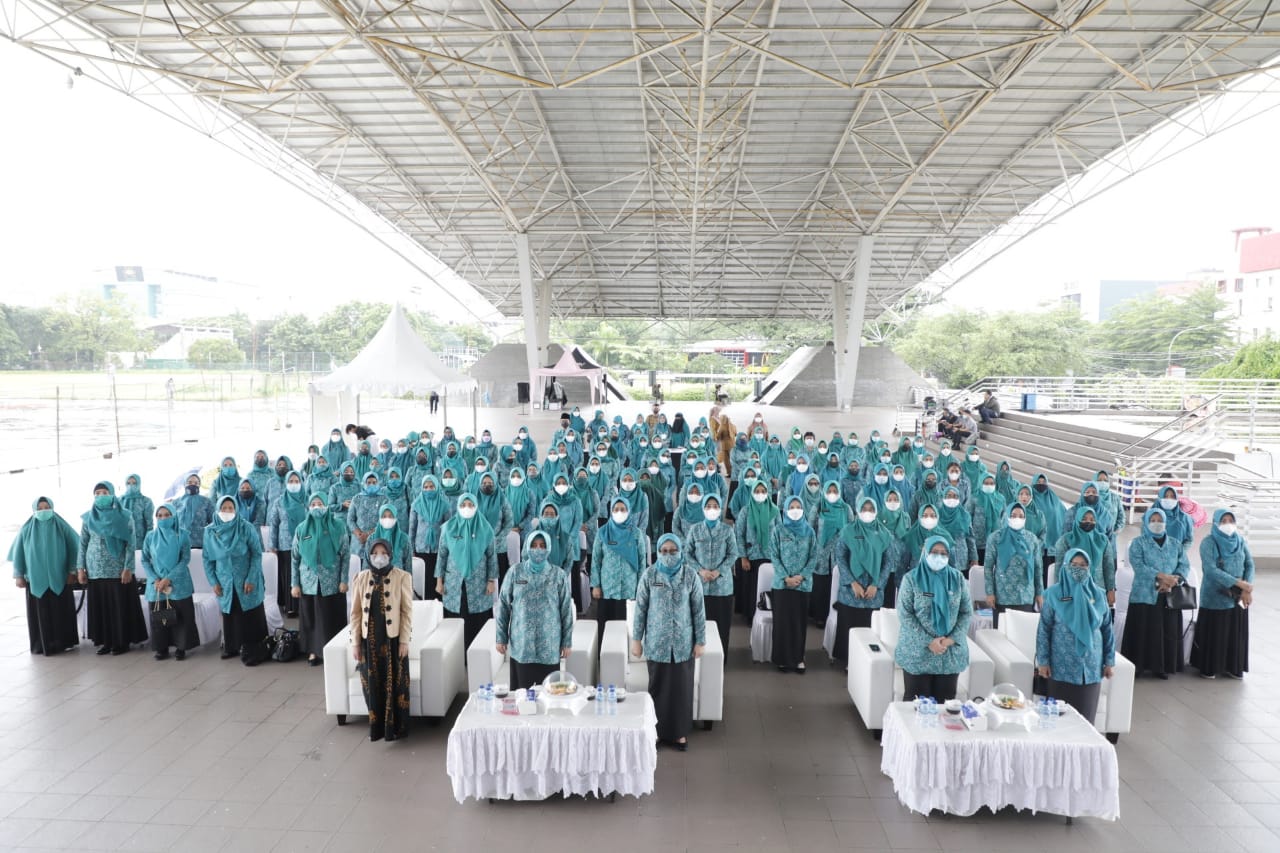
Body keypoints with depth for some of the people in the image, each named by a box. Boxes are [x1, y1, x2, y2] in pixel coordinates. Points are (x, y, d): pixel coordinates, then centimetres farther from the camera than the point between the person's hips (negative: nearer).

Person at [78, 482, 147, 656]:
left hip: (118, 570, -3)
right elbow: (82, 543, 11)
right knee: (100, 606, 6)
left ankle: (122, 641, 7)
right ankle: (105, 640, 14)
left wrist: (128, 568, -12)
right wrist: (80, 567, 4)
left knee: (120, 606, -1)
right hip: (95, 570, 3)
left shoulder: (123, 516, -2)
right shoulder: (89, 518, 8)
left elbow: (130, 543, -5)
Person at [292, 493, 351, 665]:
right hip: (309, 582, 2)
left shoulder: (338, 526, -2)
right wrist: (294, 584, 2)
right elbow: (295, 557, 6)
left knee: (333, 617, 3)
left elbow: (346, 555, -2)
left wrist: (344, 580, -7)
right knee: (310, 617, 7)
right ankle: (314, 650, 20)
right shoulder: (301, 528, 4)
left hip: (332, 582, -2)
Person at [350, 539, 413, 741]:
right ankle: (376, 727, 22)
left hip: (393, 638, -3)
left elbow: (407, 611, -5)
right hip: (369, 639, 3)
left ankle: (396, 727, 16)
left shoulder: (402, 577, -5)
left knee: (394, 683, 5)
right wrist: (355, 642, 2)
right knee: (372, 684, 9)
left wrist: (405, 641, -9)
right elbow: (356, 612, 6)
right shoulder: (361, 578, 3)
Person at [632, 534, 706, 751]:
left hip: (683, 642, 0)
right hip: (657, 642, 0)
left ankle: (680, 732, 23)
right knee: (658, 686, 9)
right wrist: (636, 639, -2)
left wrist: (700, 641, -2)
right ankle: (657, 730, 24)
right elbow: (640, 608, -1)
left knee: (681, 686, 8)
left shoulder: (690, 576, -6)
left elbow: (699, 610, -1)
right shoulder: (649, 575, -6)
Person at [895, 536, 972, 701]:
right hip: (918, 652, -2)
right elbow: (904, 614, -8)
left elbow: (967, 612, 4)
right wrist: (928, 642, -14)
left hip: (951, 652, 2)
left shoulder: (957, 578, 5)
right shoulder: (912, 578, -4)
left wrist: (951, 639, -9)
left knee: (944, 703, 7)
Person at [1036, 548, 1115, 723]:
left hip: (1091, 666, 3)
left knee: (1086, 715, 6)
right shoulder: (1054, 593, -3)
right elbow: (1044, 629, -3)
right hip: (1062, 666, -3)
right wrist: (1042, 661, -7)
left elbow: (1107, 629, 9)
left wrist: (1109, 661, 7)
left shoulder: (1098, 594, 5)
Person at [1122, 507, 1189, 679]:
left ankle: (1161, 666, 12)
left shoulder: (1175, 545, 15)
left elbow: (1185, 566, 4)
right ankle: (1138, 665, 2)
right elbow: (1138, 566, -11)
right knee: (1144, 632, -3)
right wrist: (1162, 576, -21)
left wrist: (1172, 581, -15)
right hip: (1145, 595, -3)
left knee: (1168, 632, 3)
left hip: (1169, 596, 3)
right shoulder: (1138, 543, 3)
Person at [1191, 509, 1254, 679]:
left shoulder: (1240, 540, 5)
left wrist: (1247, 589, -13)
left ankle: (1233, 667, 21)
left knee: (1236, 632, 9)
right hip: (1215, 596, -4)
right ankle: (1208, 668, 13)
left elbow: (1250, 564, 1)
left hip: (1238, 596, 4)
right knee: (1213, 633, 2)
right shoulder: (1208, 542, -10)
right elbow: (1211, 570, -18)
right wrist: (1239, 583, -22)